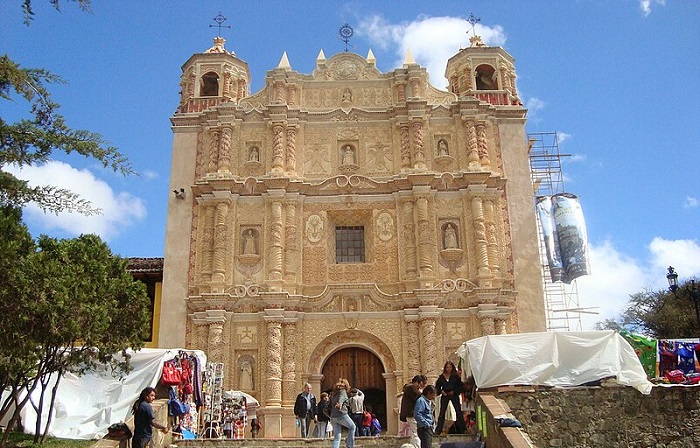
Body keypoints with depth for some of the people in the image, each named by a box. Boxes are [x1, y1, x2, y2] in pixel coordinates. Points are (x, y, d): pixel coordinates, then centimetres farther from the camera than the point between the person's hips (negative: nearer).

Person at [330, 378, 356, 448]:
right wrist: (339, 404, -42)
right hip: (341, 415, -6)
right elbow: (341, 398, -23)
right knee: (352, 427, 17)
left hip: (333, 417, 6)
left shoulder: (333, 393, 18)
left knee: (336, 437, 9)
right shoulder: (342, 391, -1)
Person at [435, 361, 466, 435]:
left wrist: (454, 392, -10)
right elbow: (437, 386, 10)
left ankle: (462, 429, 6)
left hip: (454, 395, -1)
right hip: (444, 396, 1)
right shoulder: (441, 377, 3)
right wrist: (441, 391, -8)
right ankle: (438, 430, 0)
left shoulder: (456, 376, -1)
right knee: (442, 413, -1)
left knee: (458, 412, -2)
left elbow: (461, 386, 1)